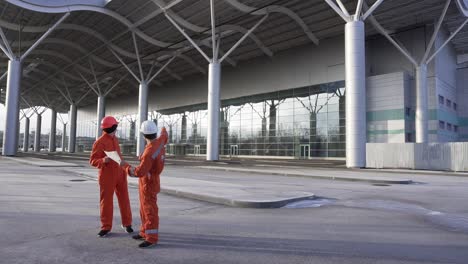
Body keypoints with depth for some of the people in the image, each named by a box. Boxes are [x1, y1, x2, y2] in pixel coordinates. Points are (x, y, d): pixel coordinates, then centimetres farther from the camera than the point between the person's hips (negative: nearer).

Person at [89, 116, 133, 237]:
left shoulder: (115, 139, 10)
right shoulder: (100, 142, -13)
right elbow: (92, 160, -12)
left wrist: (122, 162, 14)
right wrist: (103, 160, -29)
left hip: (120, 173, 6)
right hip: (107, 175, -6)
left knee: (124, 199, 10)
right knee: (106, 201, 3)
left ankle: (127, 223, 24)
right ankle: (106, 227, 16)